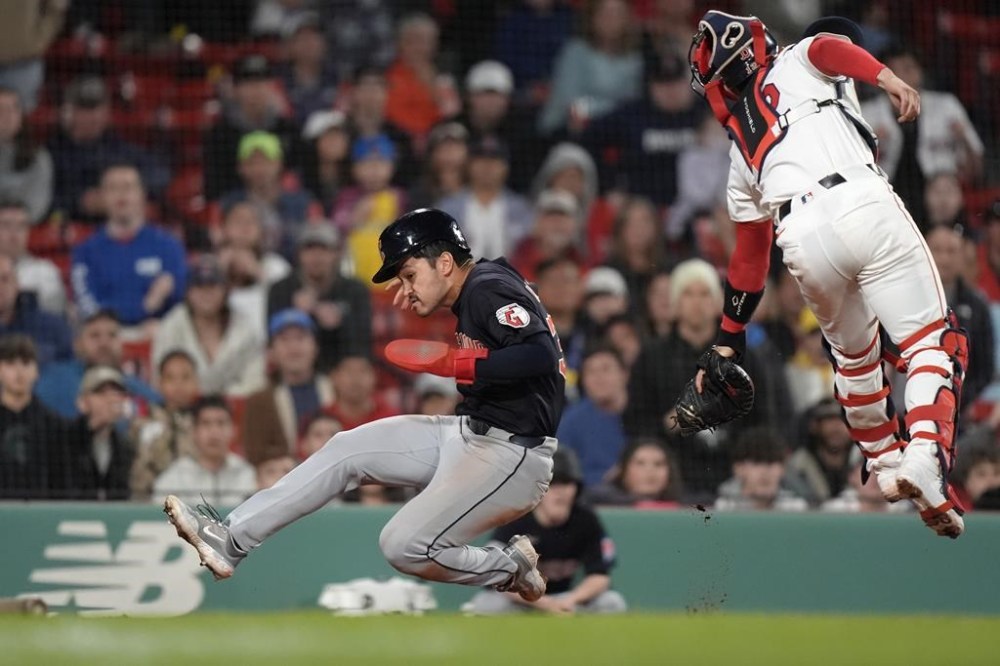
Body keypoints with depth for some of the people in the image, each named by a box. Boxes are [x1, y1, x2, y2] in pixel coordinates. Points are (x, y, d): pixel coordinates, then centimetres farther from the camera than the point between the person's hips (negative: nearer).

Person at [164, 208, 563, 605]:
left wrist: (457, 365, -27)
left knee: (404, 547, -17)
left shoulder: (490, 289, -17)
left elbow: (542, 355, -29)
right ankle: (231, 539, 10)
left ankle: (511, 570, 6)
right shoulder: (471, 295, 13)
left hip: (512, 454, -10)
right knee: (347, 449, 9)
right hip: (472, 434, 10)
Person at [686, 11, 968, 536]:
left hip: (804, 241, 3)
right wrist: (888, 80, -18)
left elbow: (749, 256, 32)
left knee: (853, 353, 30)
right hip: (864, 204, -3)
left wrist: (728, 341, 38)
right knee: (934, 342, -1)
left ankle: (885, 463, 37)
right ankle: (925, 459, -23)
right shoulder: (795, 64, 26)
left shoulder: (742, 155, 32)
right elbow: (829, 49, 0)